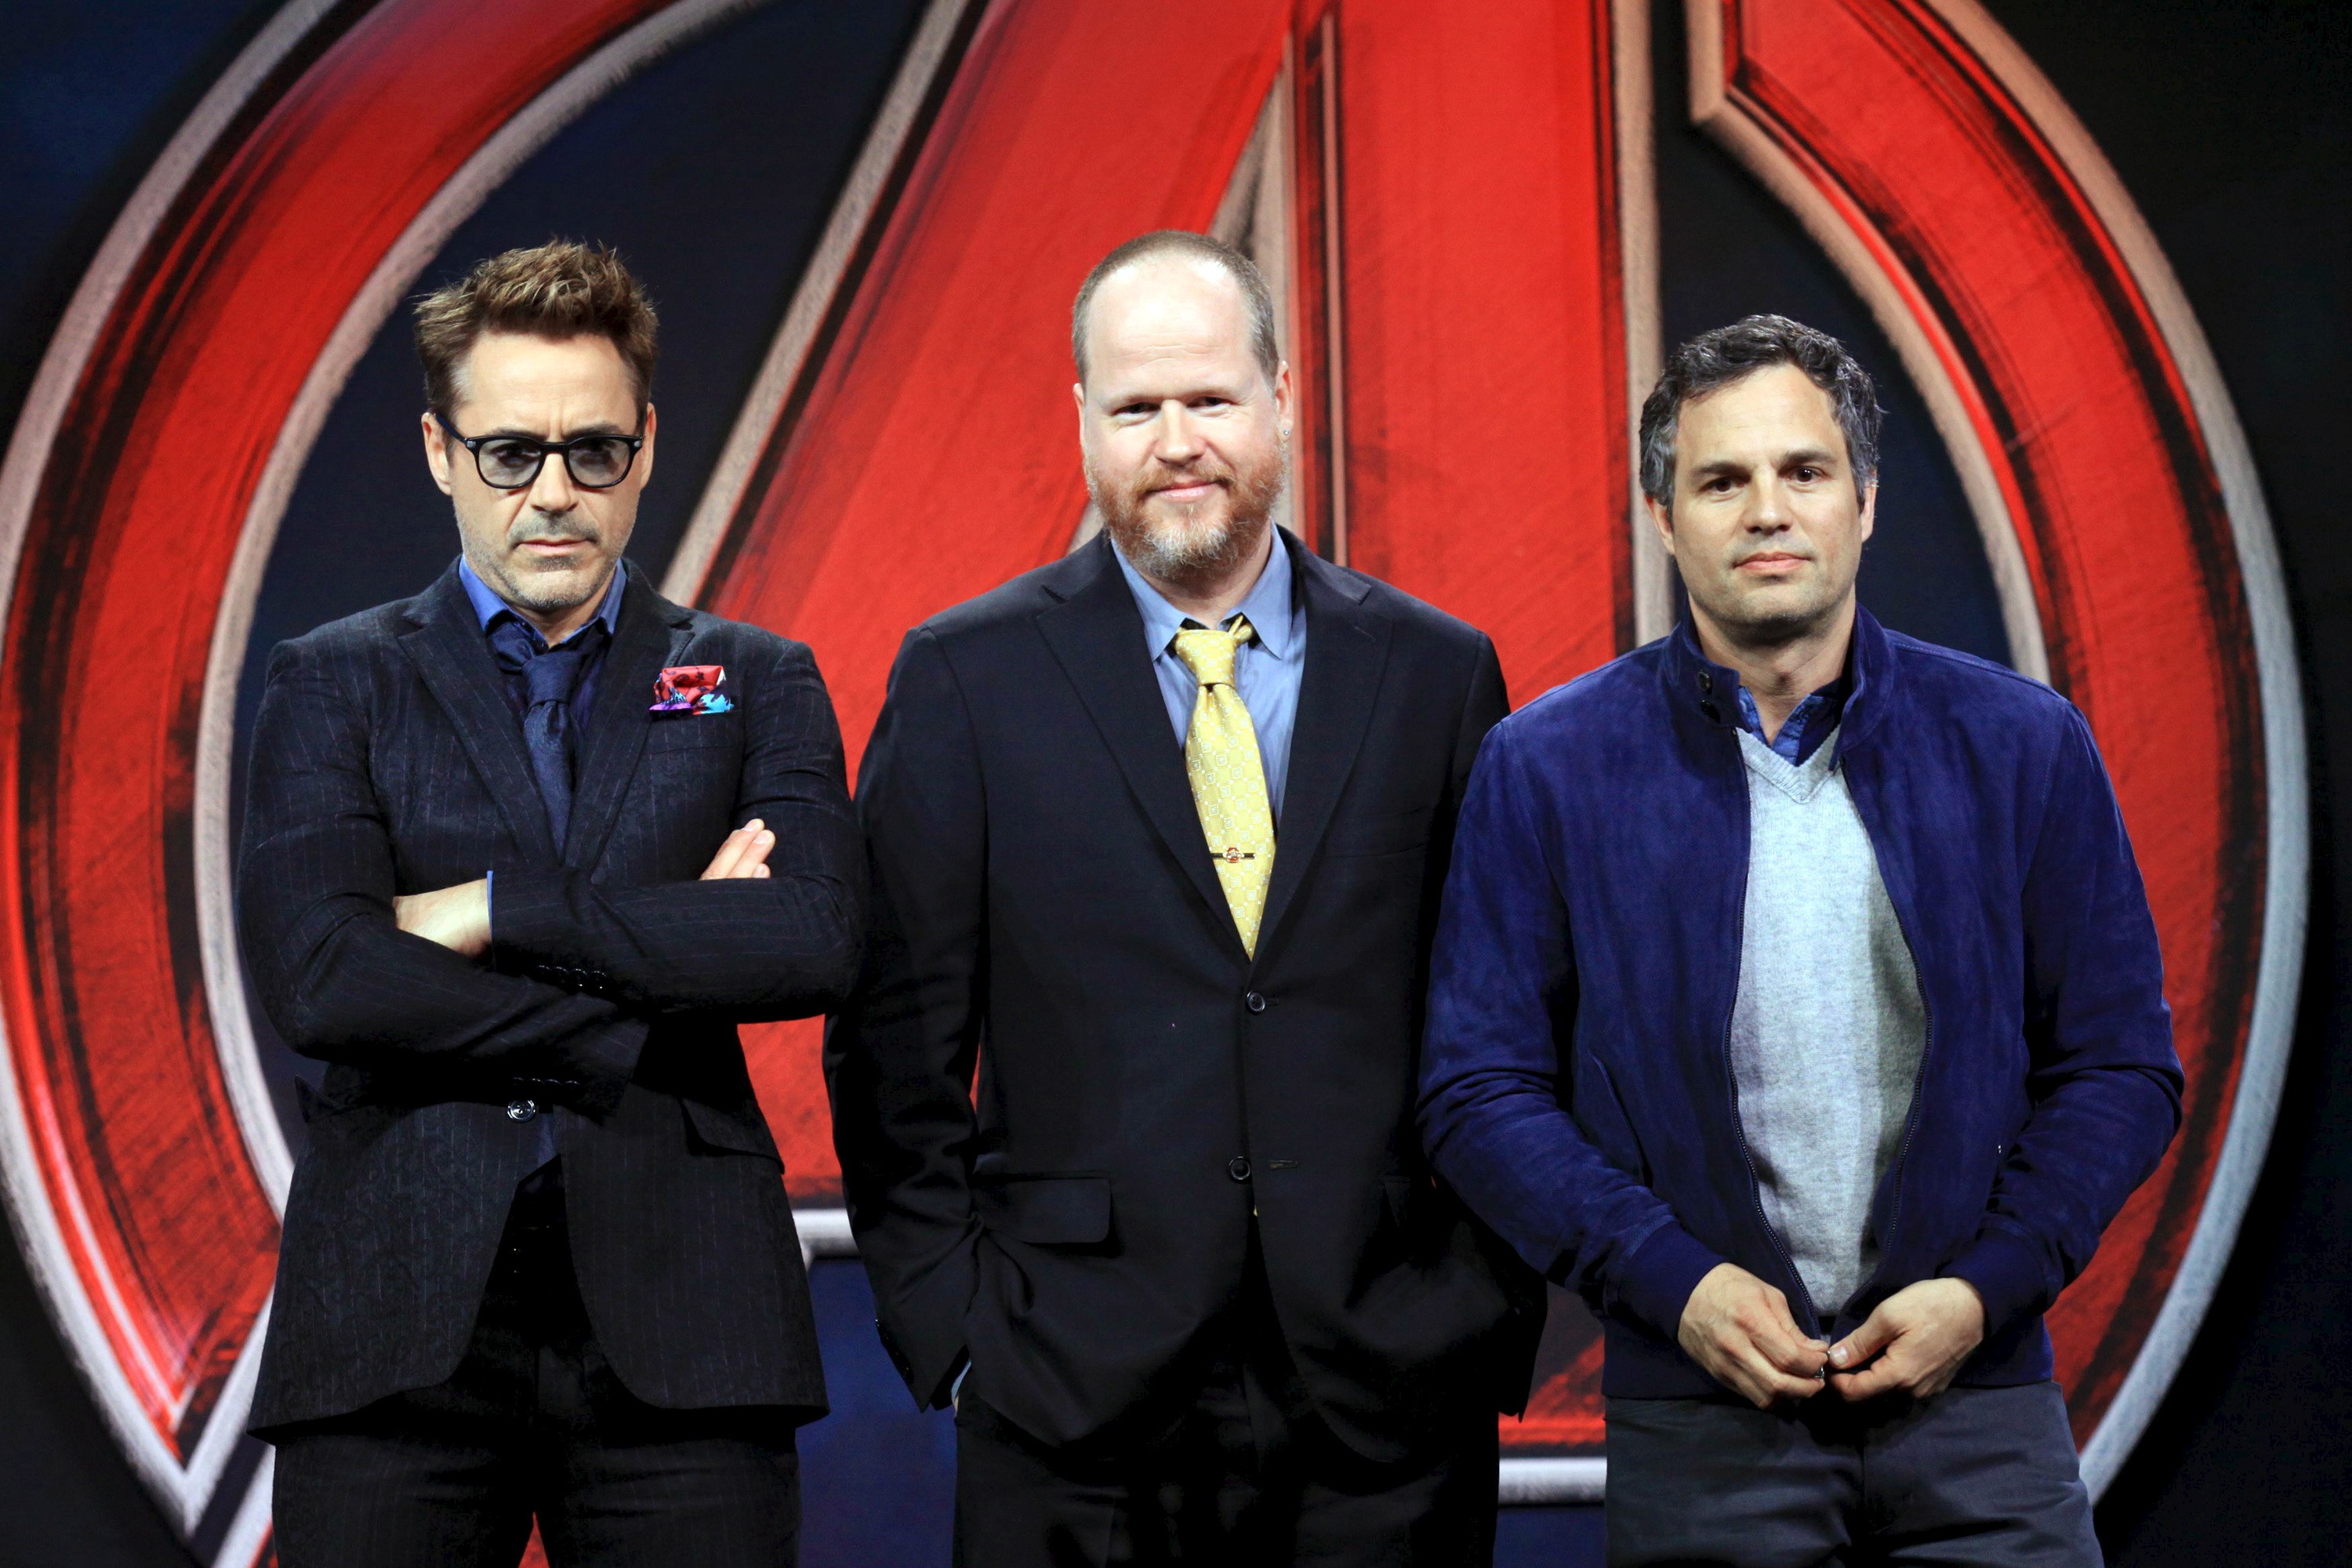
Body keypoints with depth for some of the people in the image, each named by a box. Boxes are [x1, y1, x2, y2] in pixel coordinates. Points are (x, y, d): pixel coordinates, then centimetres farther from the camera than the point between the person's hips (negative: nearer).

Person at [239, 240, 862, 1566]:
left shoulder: (758, 685, 12)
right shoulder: (335, 686, 10)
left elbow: (819, 941, -7)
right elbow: (315, 977, -8)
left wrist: (499, 910, -9)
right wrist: (665, 964, -8)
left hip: (678, 1320, 1)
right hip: (398, 1319, 0)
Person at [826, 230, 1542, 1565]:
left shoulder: (1437, 674, 6)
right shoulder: (966, 680, 2)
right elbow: (899, 1045, 2)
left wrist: (1490, 1317, 2)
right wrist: (952, 1326, -4)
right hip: (1075, 1405, -1)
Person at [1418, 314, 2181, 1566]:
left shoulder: (2023, 747, 3)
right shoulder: (1547, 768, 0)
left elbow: (2120, 1064, 5)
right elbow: (1479, 1089, 0)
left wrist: (1984, 1287, -7)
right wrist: (1673, 1282, -11)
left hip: (1976, 1397, 1)